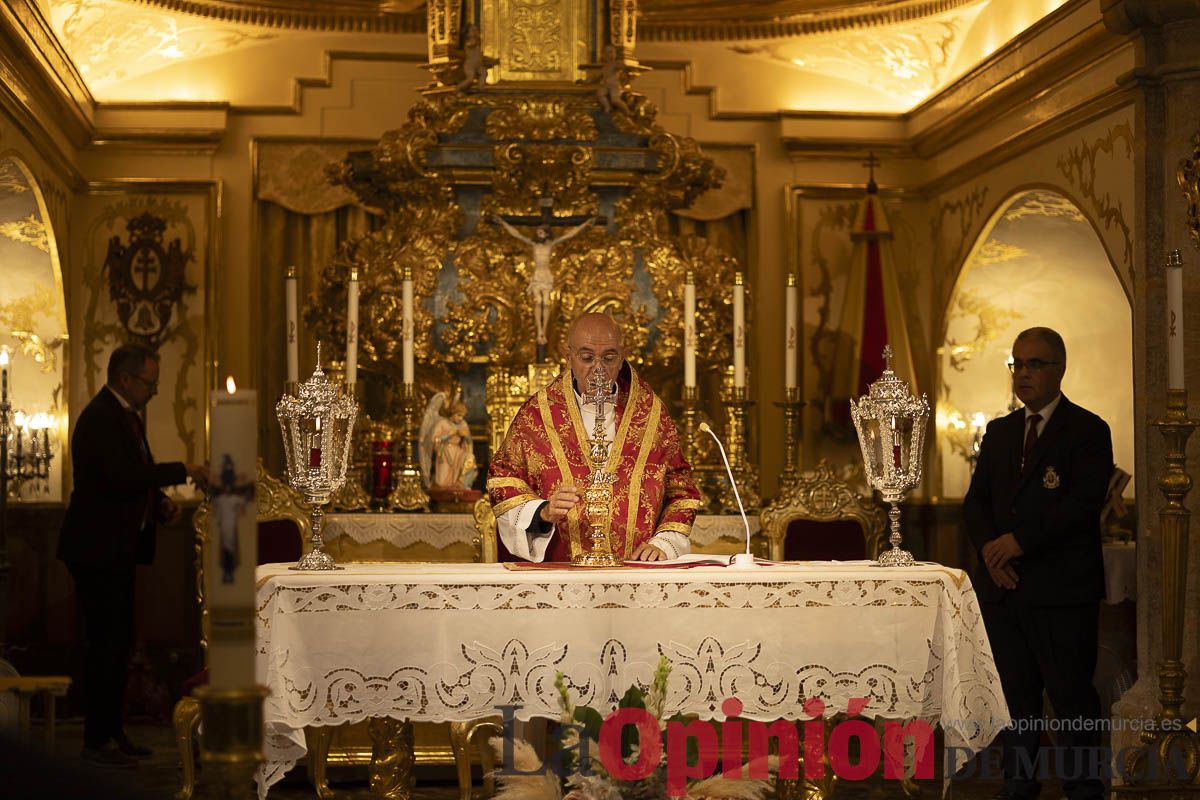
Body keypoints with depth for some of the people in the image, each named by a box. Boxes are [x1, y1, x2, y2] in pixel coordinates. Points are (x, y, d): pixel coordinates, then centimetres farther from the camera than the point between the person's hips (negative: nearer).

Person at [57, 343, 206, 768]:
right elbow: (122, 476, -28)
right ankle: (96, 741, 1)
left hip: (118, 550, 10)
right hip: (97, 551, -10)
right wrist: (182, 472, -22)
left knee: (118, 642, 14)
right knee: (106, 645, -6)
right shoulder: (99, 418, -17)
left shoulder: (126, 415, 15)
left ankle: (113, 732, 22)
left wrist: (160, 502, 5)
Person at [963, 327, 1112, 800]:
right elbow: (976, 500, 13)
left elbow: (1084, 503, -14)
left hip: (1062, 588, -5)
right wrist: (989, 547, -6)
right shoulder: (999, 432, 16)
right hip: (1004, 584, 6)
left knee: (1071, 695, -2)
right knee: (1016, 696, 10)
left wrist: (1020, 540, -17)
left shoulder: (1088, 431, -2)